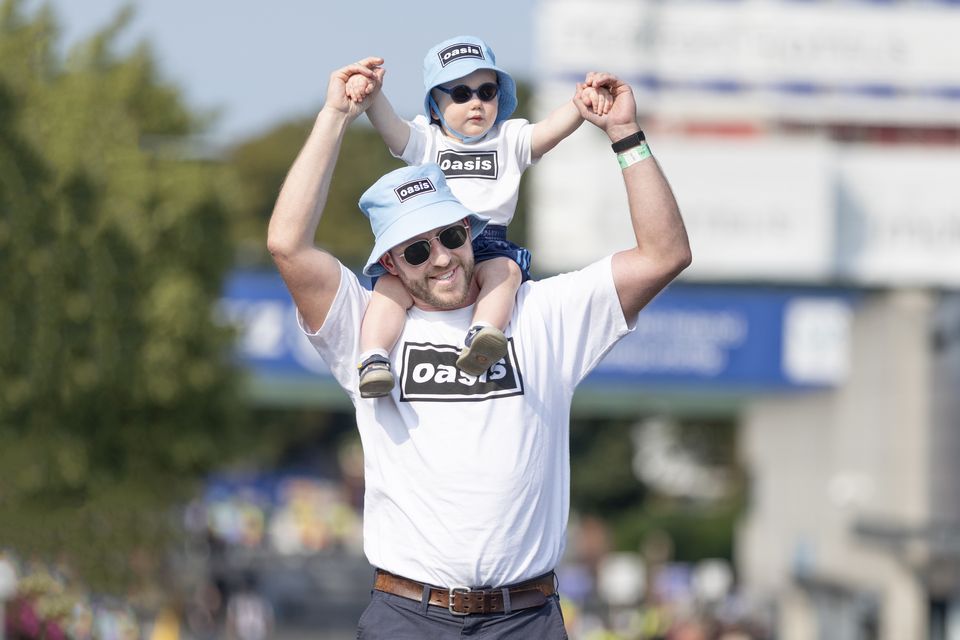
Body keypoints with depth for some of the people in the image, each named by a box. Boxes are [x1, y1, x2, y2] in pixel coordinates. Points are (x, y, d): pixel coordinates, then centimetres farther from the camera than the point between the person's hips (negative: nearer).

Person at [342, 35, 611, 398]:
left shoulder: (510, 140, 18)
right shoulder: (424, 140, 18)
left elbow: (550, 130, 1)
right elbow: (389, 125, -1)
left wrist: (582, 105, -21)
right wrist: (371, 95, -24)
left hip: (488, 243, 0)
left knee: (504, 271, -33)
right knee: (391, 285, -28)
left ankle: (481, 339, -54)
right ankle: (373, 361, -38)